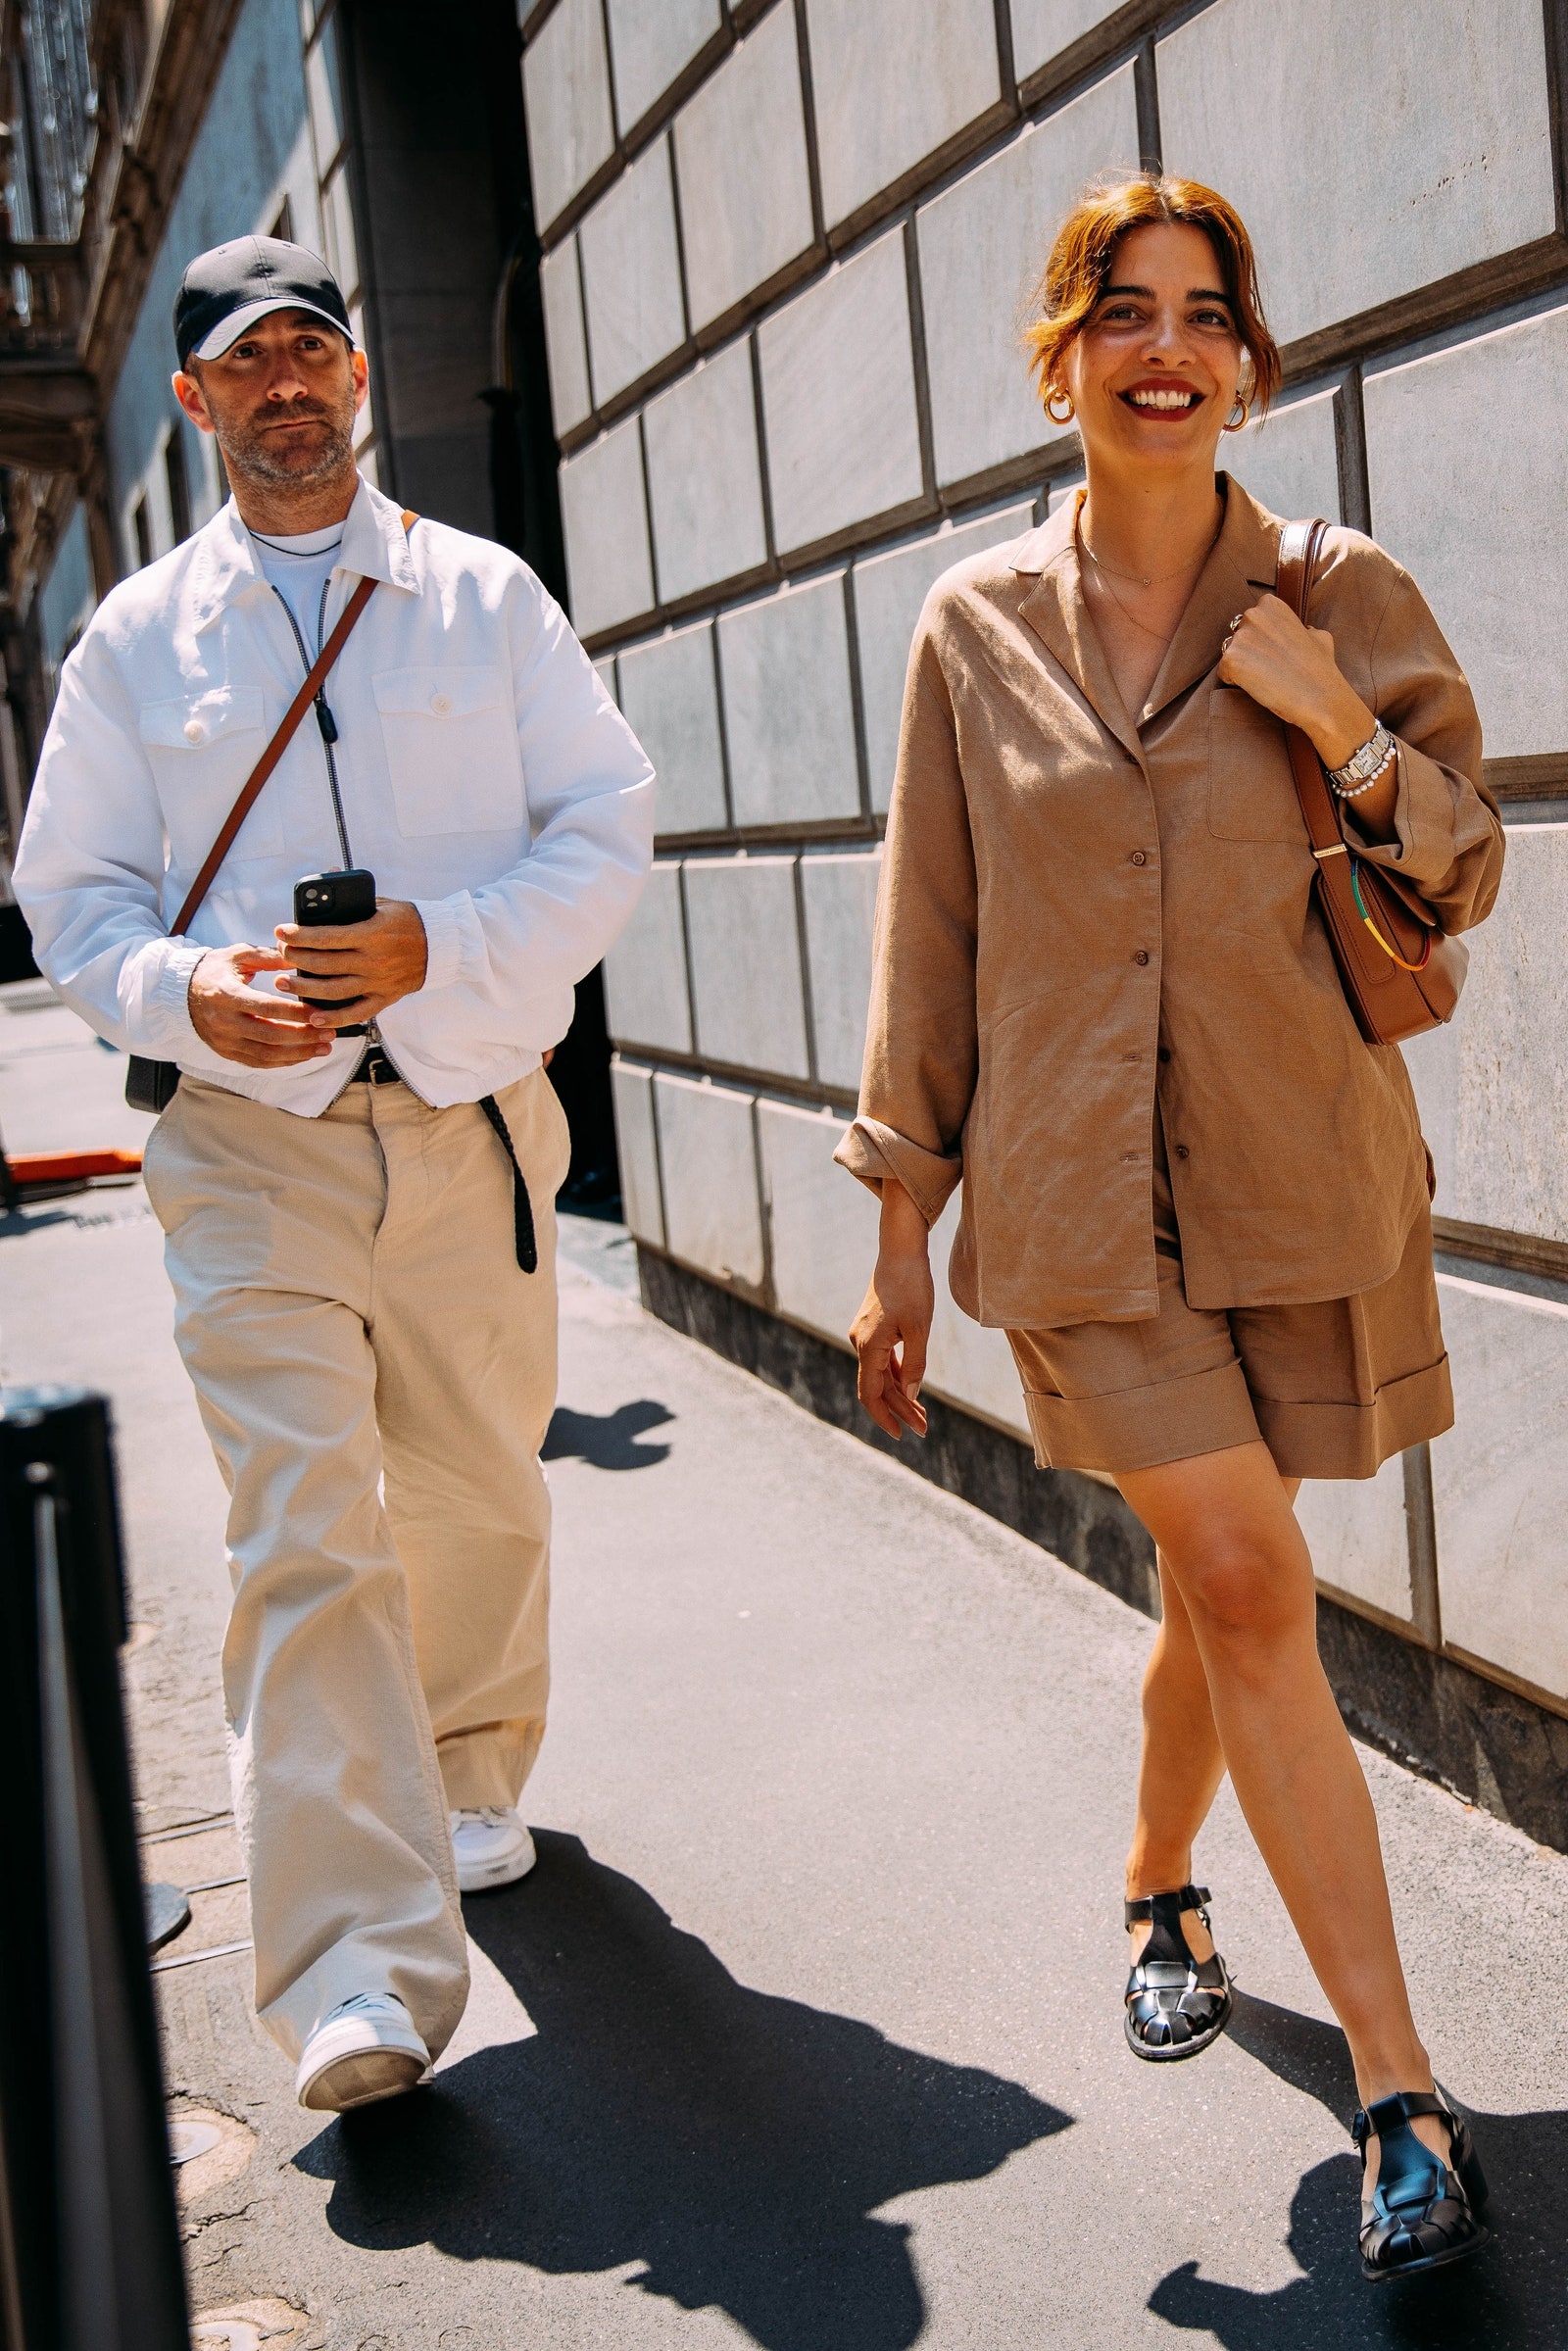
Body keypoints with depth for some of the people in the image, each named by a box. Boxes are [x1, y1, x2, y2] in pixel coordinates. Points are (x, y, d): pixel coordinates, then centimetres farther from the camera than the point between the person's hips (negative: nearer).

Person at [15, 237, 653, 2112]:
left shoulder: (485, 597, 8)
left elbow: (607, 831, 2)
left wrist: (434, 949, -15)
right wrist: (189, 993, -13)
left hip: (474, 1122, 2)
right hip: (252, 1141, -1)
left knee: (476, 1500, 13)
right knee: (305, 1537, -12)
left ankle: (467, 1780, 41)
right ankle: (361, 1976, -12)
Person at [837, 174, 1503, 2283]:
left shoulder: (1346, 604, 2)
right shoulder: (976, 629, 2)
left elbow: (1466, 881, 6)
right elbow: (931, 942, 5)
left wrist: (1353, 739, -14)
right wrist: (899, 1226, 5)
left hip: (1298, 1192, 1)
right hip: (1076, 1204, -1)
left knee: (1222, 1593, 12)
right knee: (1254, 1591, -9)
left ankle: (1158, 1889, 43)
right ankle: (1403, 2092, 0)